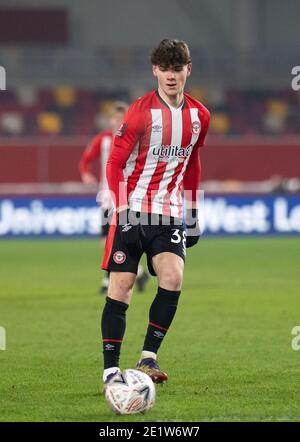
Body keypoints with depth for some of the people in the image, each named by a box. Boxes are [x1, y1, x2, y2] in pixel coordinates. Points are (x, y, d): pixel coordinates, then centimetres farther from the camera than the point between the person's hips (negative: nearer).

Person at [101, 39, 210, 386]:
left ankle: (148, 357, -6)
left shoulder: (199, 116, 5)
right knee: (120, 287, -4)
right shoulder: (141, 112, -10)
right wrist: (122, 207, -18)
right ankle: (110, 369, 2)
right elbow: (115, 162, -7)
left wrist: (193, 212, 18)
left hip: (170, 212, 3)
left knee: (173, 279, -17)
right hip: (133, 210, -3)